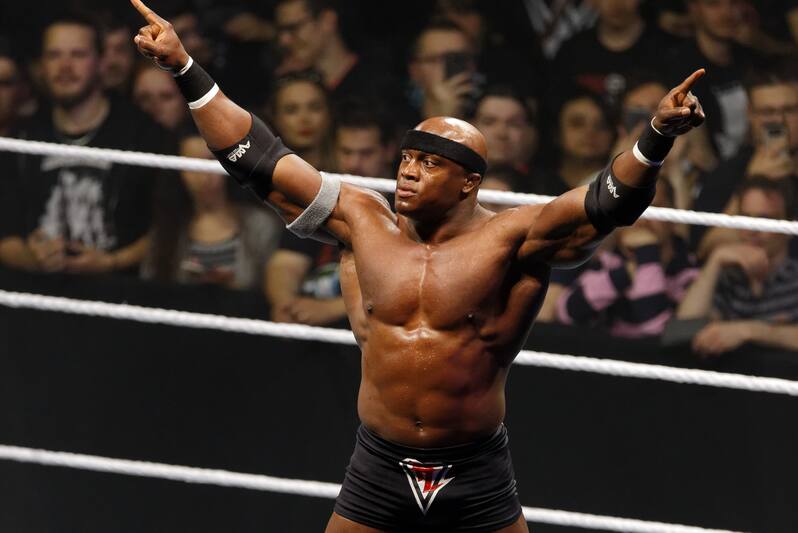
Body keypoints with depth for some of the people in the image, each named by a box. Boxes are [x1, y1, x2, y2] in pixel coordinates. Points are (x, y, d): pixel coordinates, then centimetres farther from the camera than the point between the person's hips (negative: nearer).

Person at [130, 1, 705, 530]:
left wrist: (658, 138, -38)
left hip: (478, 481, -2)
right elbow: (260, 160, 3)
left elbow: (607, 203, -20)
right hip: (380, 471, 2)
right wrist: (184, 67, 2)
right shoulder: (362, 222, 1)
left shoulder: (510, 240, -9)